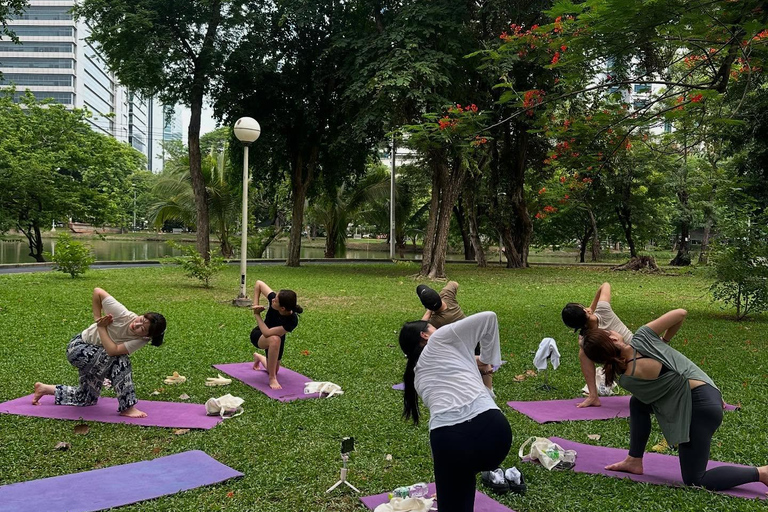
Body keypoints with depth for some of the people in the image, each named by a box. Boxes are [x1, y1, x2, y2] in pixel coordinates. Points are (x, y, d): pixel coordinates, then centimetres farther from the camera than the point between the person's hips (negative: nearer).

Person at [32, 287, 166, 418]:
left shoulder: (141, 341, -22)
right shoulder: (123, 315, -35)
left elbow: (113, 350, -33)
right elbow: (97, 291, -26)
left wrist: (101, 327, -27)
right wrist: (97, 318, -25)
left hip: (98, 359, 6)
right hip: (78, 348, -6)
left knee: (86, 399, 16)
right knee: (119, 360, -30)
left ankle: (46, 389, 36)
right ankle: (127, 407, -24)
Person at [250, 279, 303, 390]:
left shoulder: (292, 321, -38)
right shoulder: (273, 299, -33)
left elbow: (267, 333, -38)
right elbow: (259, 283, -20)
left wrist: (257, 314, -31)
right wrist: (255, 304, -27)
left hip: (277, 338, 1)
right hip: (258, 336, -1)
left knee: (274, 370, 18)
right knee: (274, 339, -39)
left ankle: (258, 357, 52)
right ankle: (272, 379, -26)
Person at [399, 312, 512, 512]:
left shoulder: (417, 377, 29)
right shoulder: (440, 339, 17)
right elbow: (488, 317, 15)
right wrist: (487, 358, 27)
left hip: (448, 438, 2)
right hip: (490, 426, -2)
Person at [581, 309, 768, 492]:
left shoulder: (625, 380, -13)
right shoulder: (641, 337, -7)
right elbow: (681, 313, -2)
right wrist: (665, 339, 12)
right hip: (710, 396, 8)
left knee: (694, 481, 6)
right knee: (637, 403, 18)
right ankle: (634, 461, 25)